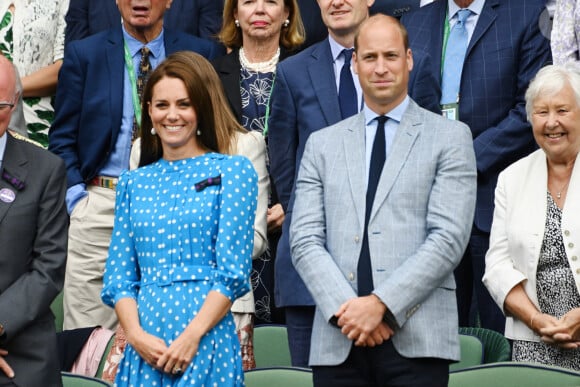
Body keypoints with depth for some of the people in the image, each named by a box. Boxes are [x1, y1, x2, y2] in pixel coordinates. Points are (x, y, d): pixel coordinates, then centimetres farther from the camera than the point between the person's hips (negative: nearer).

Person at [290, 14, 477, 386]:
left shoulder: (450, 137, 6)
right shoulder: (322, 144, 14)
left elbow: (449, 237, -4)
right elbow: (306, 241, 6)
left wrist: (381, 303, -12)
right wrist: (345, 308, -9)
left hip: (417, 339, -2)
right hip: (338, 340, 2)